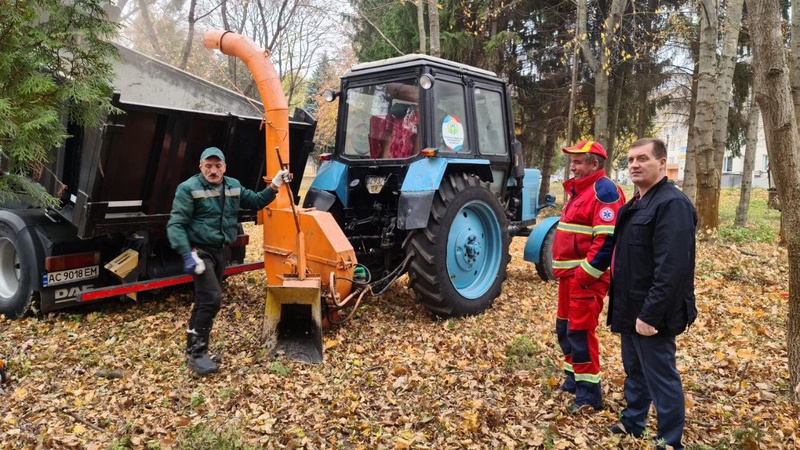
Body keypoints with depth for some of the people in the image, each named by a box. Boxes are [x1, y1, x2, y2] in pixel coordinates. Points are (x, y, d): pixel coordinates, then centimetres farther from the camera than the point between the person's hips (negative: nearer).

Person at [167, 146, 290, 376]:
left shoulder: (233, 186, 7)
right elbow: (176, 225, -17)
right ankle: (196, 353, -7)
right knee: (212, 298, -19)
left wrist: (274, 186, 6)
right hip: (201, 251, -7)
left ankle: (196, 351, 27)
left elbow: (255, 202, 19)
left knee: (204, 301, 15)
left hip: (221, 251, 7)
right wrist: (188, 255, -27)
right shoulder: (189, 189, -12)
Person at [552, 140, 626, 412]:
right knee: (564, 329, 18)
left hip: (587, 276, -10)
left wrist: (585, 274, -24)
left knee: (580, 332, -5)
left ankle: (589, 394, 6)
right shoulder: (579, 190, 16)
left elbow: (607, 238, -24)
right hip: (570, 274, 10)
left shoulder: (604, 191, -15)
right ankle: (573, 379, 33)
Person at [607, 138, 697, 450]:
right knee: (634, 370, 23)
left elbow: (671, 269, -26)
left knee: (661, 378, 2)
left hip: (651, 313, -10)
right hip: (631, 308, 10)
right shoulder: (636, 203, 13)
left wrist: (650, 314, -27)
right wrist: (622, 305, 16)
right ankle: (632, 422, 39)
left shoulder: (672, 204, -18)